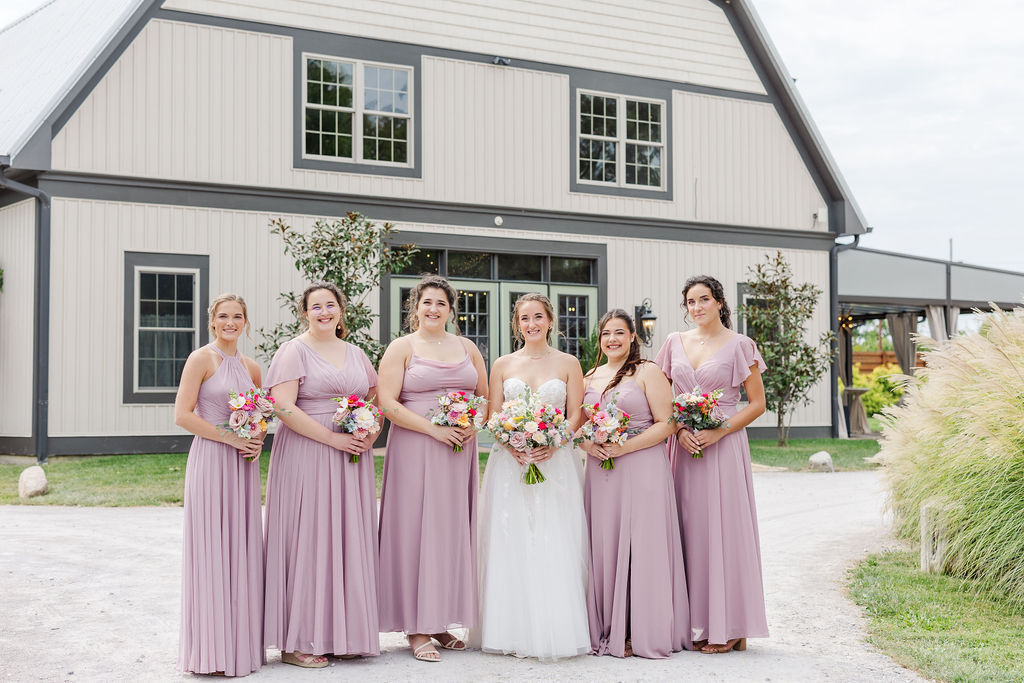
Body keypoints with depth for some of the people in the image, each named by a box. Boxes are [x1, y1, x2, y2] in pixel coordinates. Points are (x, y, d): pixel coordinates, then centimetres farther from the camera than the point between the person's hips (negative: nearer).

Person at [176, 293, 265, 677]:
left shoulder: (251, 368, 13)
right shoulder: (202, 358, -5)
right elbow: (183, 415, -11)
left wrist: (258, 441, 2)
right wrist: (232, 438, -15)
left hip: (243, 465, 6)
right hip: (210, 459, -6)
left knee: (242, 549, 8)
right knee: (211, 549, -3)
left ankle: (241, 643, 16)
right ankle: (211, 650, 5)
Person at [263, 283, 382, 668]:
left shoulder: (355, 353, 16)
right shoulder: (294, 351, -3)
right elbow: (284, 407, -13)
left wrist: (371, 432, 1)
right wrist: (332, 438, -16)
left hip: (352, 461, 6)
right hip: (307, 458, -6)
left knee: (350, 540, 7)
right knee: (307, 541, -5)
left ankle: (345, 634, 16)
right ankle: (297, 641, 2)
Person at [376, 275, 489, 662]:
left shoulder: (466, 347, 14)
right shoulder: (402, 348, 1)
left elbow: (486, 396, 17)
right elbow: (388, 404, -8)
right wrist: (434, 428, -17)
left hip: (461, 450, 4)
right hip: (415, 450, -4)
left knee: (454, 529, 5)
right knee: (417, 530, -4)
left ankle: (441, 620, 15)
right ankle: (417, 629, 1)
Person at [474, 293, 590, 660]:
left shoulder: (568, 364, 8)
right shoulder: (503, 365, 10)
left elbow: (575, 416, 2)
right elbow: (493, 417, 6)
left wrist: (551, 444, -15)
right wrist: (512, 444, -13)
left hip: (556, 461, -1)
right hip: (511, 463, 1)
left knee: (555, 547, -5)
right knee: (512, 545, -3)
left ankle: (556, 632, 0)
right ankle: (515, 631, 2)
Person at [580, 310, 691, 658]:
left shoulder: (648, 372, 0)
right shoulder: (590, 377, 15)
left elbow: (665, 424, -7)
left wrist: (625, 447, -16)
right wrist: (587, 444, -4)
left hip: (642, 470, -5)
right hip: (600, 473, 5)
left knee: (640, 548, -5)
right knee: (603, 548, 3)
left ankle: (643, 633, 3)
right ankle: (607, 630, 11)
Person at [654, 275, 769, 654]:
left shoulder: (739, 345, -1)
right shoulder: (675, 343, 11)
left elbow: (757, 403, -2)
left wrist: (718, 431, -13)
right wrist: (679, 430, -5)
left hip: (722, 446, -4)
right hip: (683, 445, 4)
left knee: (722, 528, -3)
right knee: (689, 528, 3)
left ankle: (729, 628, 4)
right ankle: (697, 623, 10)